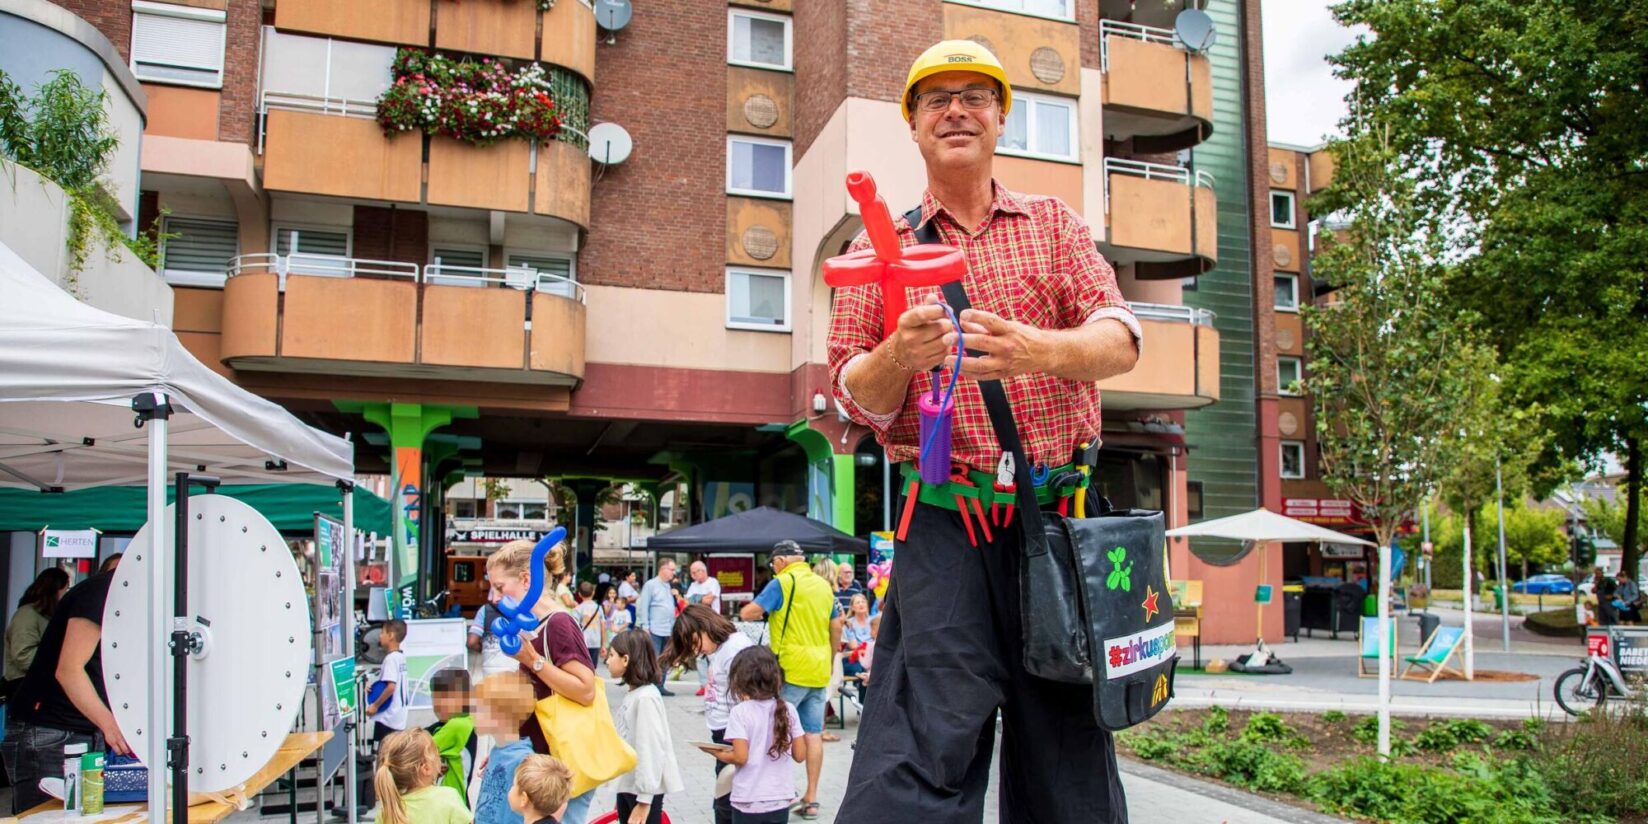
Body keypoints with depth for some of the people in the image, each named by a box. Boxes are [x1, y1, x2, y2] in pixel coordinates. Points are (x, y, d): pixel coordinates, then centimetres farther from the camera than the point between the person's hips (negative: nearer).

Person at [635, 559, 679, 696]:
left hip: (668, 631, 7)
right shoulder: (651, 585, -6)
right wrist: (645, 627, -14)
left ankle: (660, 686, 18)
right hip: (655, 631, -7)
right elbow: (644, 607, -10)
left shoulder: (669, 586, 15)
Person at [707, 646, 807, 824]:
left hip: (748, 801, -3)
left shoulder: (740, 713, -12)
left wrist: (716, 753, 1)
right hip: (780, 800, 4)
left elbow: (740, 757, -16)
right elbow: (799, 755, 0)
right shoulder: (788, 710, -1)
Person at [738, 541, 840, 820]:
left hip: (791, 670, -6)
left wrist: (763, 612, 9)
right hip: (819, 671, 6)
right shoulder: (824, 585, 12)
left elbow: (748, 613, -13)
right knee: (814, 734, 8)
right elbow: (836, 628, 17)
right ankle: (811, 799, 12)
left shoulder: (782, 583, -8)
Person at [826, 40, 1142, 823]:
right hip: (945, 523, -1)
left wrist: (1038, 350, -27)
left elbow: (1120, 341, -3)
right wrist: (899, 354, -21)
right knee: (929, 739, -12)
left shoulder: (1055, 223, 12)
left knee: (1069, 735, 7)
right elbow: (856, 399, 4)